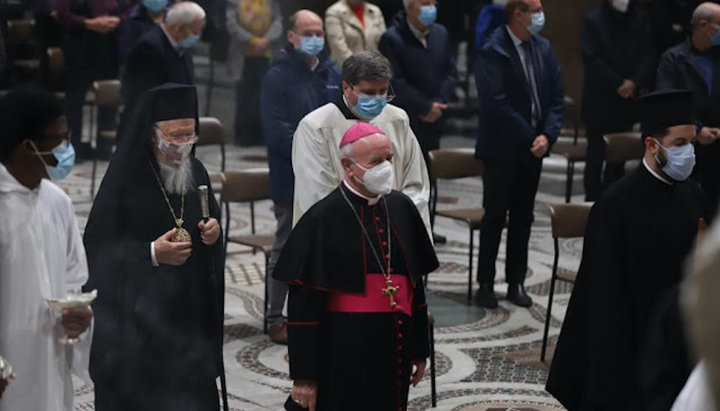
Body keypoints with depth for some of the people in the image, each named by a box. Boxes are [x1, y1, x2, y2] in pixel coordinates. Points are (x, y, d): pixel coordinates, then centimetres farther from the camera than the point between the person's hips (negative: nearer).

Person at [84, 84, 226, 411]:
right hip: (136, 316, -5)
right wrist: (151, 254, -24)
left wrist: (214, 231, -6)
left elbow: (211, 222, 17)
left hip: (191, 309, 5)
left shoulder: (195, 172, 5)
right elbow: (97, 249, -13)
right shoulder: (125, 176, -13)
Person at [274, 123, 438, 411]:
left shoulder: (401, 208, 6)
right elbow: (303, 304, -11)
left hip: (393, 350, 5)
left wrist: (419, 349, 15)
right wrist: (304, 375, -12)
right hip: (343, 356, -5)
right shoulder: (322, 219, -11)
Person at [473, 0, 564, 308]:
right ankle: (485, 283, 13)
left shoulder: (543, 48, 6)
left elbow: (556, 97, 6)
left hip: (533, 148, 6)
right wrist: (530, 138, -17)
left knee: (523, 219, 11)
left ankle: (516, 283, 19)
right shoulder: (492, 53, -13)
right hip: (502, 149, -6)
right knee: (494, 218, 3)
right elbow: (498, 104, -19)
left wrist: (547, 135, -8)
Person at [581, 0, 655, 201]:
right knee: (596, 156, 0)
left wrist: (635, 82, -14)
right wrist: (618, 84, -16)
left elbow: (648, 55, 3)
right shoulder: (593, 20, -5)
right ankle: (593, 201, 7)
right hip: (599, 100, -4)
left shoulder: (639, 19, 6)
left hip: (627, 101, 4)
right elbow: (592, 58, -12)